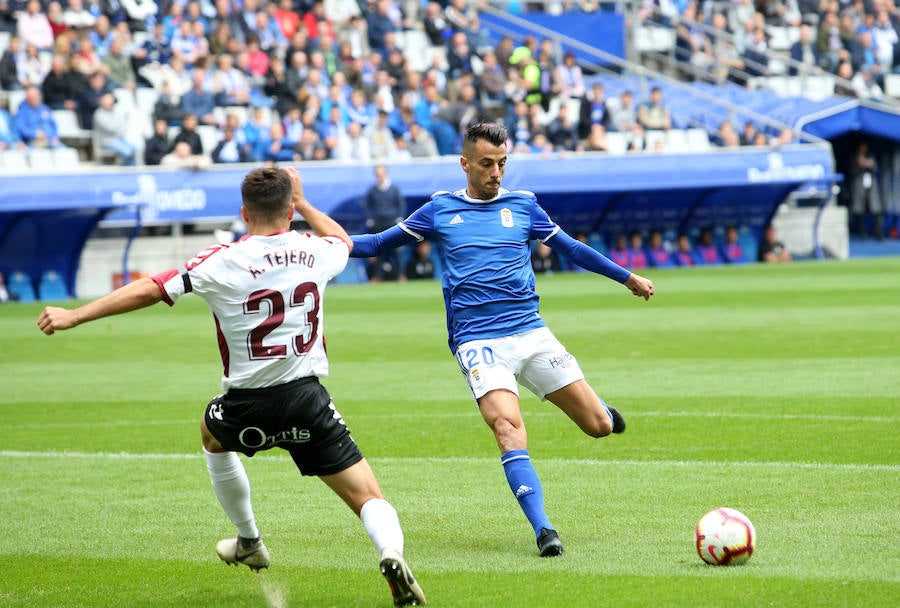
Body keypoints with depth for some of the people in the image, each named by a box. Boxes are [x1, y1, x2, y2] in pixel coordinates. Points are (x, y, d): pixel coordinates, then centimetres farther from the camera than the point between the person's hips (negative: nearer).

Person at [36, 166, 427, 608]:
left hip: (248, 405, 0)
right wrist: (302, 201, 39)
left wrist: (75, 315, -5)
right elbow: (343, 240, 28)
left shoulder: (223, 262, -8)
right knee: (367, 497, 2)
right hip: (308, 401, 1)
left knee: (213, 437, 36)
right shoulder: (314, 252, 2)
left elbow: (149, 290, -10)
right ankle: (390, 551, -32)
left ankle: (250, 543, 46)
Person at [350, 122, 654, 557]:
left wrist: (627, 278, 25)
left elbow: (570, 248, 22)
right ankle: (542, 529, -28)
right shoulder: (439, 210, 8)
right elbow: (379, 243, 13)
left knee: (599, 426, 0)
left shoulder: (522, 206, 11)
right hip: (478, 341, -2)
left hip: (531, 333, 2)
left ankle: (599, 408, 39)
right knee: (508, 426, -27)